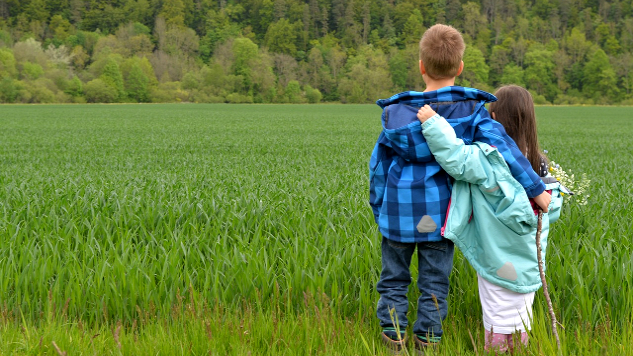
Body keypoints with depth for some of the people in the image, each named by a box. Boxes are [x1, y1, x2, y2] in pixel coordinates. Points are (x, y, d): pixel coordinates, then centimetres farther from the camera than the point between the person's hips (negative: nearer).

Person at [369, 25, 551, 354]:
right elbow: (503, 148, -16)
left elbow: (379, 164, 1)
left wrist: (379, 209, 14)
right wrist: (536, 190, -12)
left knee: (393, 279, 15)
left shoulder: (397, 113, -7)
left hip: (400, 213, 0)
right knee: (434, 281, 12)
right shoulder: (472, 111, -9)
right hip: (440, 213, 0)